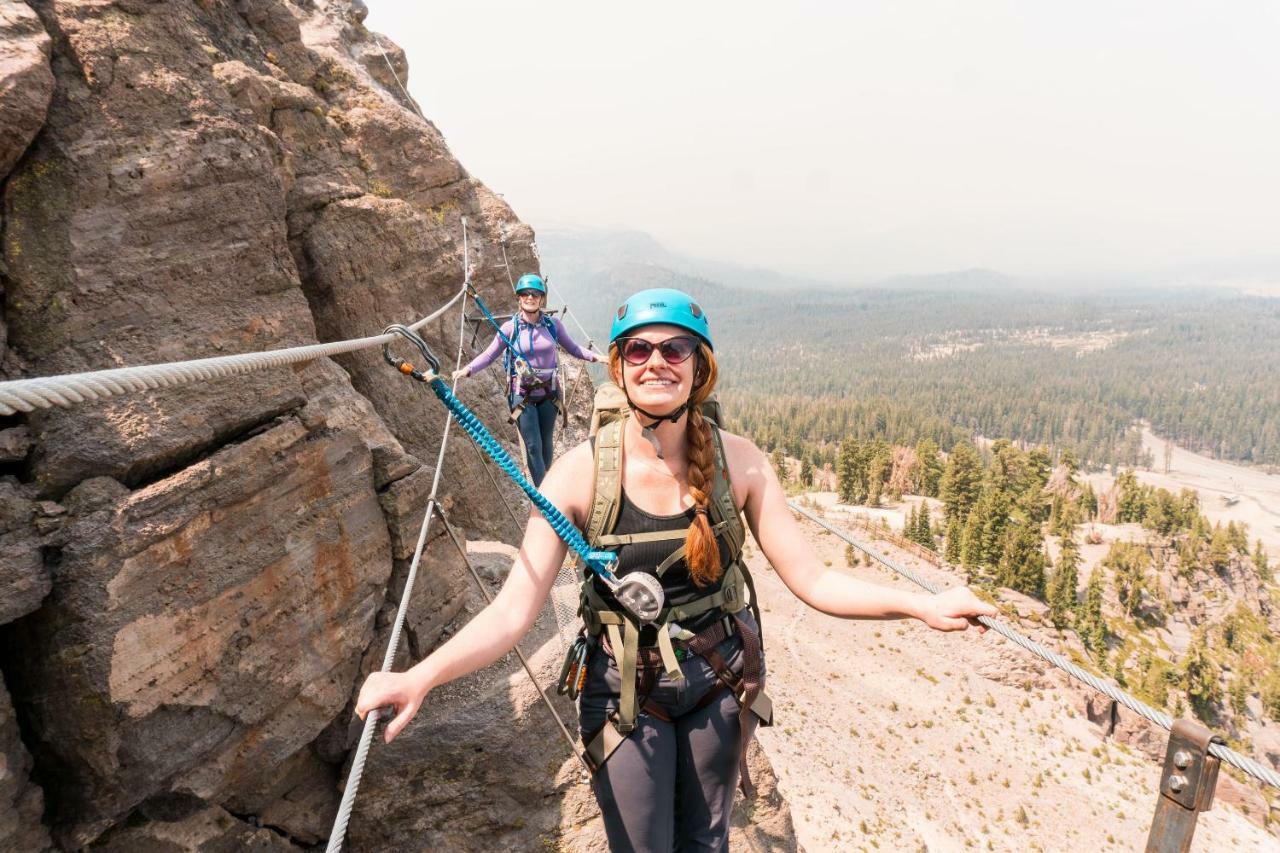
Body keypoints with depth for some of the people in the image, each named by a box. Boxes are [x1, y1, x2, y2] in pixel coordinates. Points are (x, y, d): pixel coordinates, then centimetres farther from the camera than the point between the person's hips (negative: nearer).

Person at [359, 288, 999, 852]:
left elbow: (812, 579, -12)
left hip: (721, 681, 2)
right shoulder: (582, 471, -20)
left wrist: (921, 605, -22)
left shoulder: (737, 460, -14)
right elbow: (514, 609, -21)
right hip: (626, 692, -2)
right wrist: (420, 677, -35)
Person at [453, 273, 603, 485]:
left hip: (548, 393, 2)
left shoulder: (553, 324, -2)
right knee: (533, 446, -5)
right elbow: (489, 355, -2)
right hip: (522, 394, -2)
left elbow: (572, 348, 9)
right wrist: (467, 370, -17)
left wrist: (596, 356, -5)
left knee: (546, 443, 11)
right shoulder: (510, 327, -8)